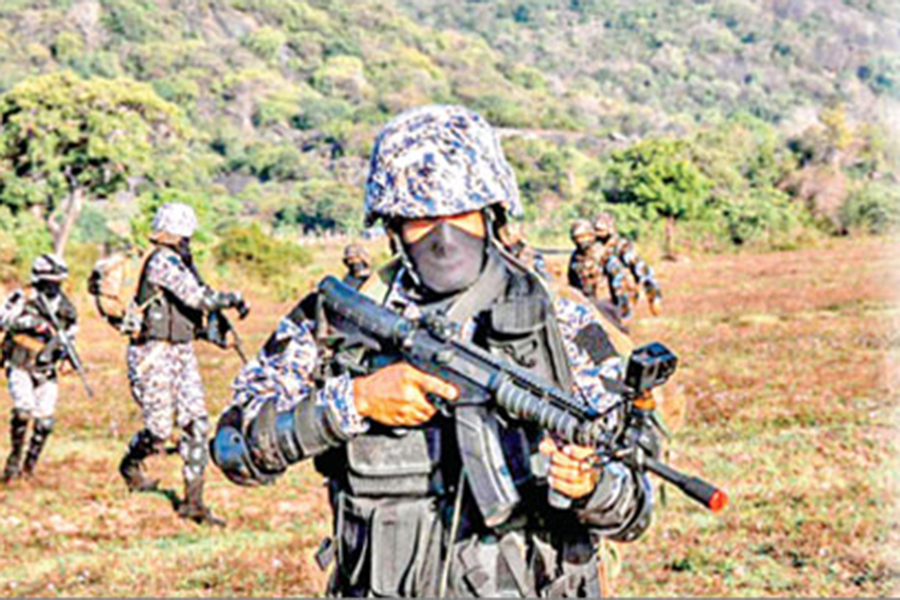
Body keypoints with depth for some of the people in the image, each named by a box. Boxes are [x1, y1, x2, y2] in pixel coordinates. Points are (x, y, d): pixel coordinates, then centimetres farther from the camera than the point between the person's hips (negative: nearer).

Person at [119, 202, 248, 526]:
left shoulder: (181, 261, 13)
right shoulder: (161, 261, -16)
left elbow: (197, 299, 28)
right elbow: (198, 297, -24)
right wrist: (231, 298, -11)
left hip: (182, 352, 9)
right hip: (154, 354, -9)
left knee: (197, 423, 2)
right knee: (160, 428, -5)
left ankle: (193, 502, 7)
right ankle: (130, 464, 28)